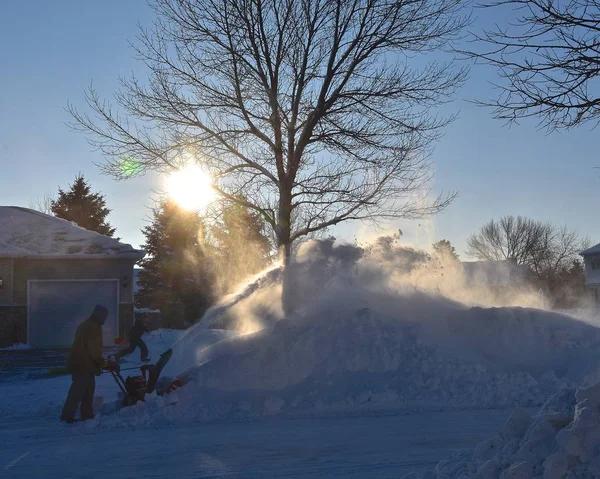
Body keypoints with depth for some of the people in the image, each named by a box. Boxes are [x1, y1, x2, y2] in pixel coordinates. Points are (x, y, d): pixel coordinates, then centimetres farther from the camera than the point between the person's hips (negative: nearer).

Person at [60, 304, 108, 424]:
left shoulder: (86, 325, 18)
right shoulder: (94, 327, -15)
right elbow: (94, 349, -17)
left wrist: (99, 361, 20)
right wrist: (102, 362, -3)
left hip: (78, 361, 10)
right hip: (83, 364, -10)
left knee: (88, 388, 16)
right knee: (78, 389, -8)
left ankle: (87, 414, 20)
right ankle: (67, 415, -7)